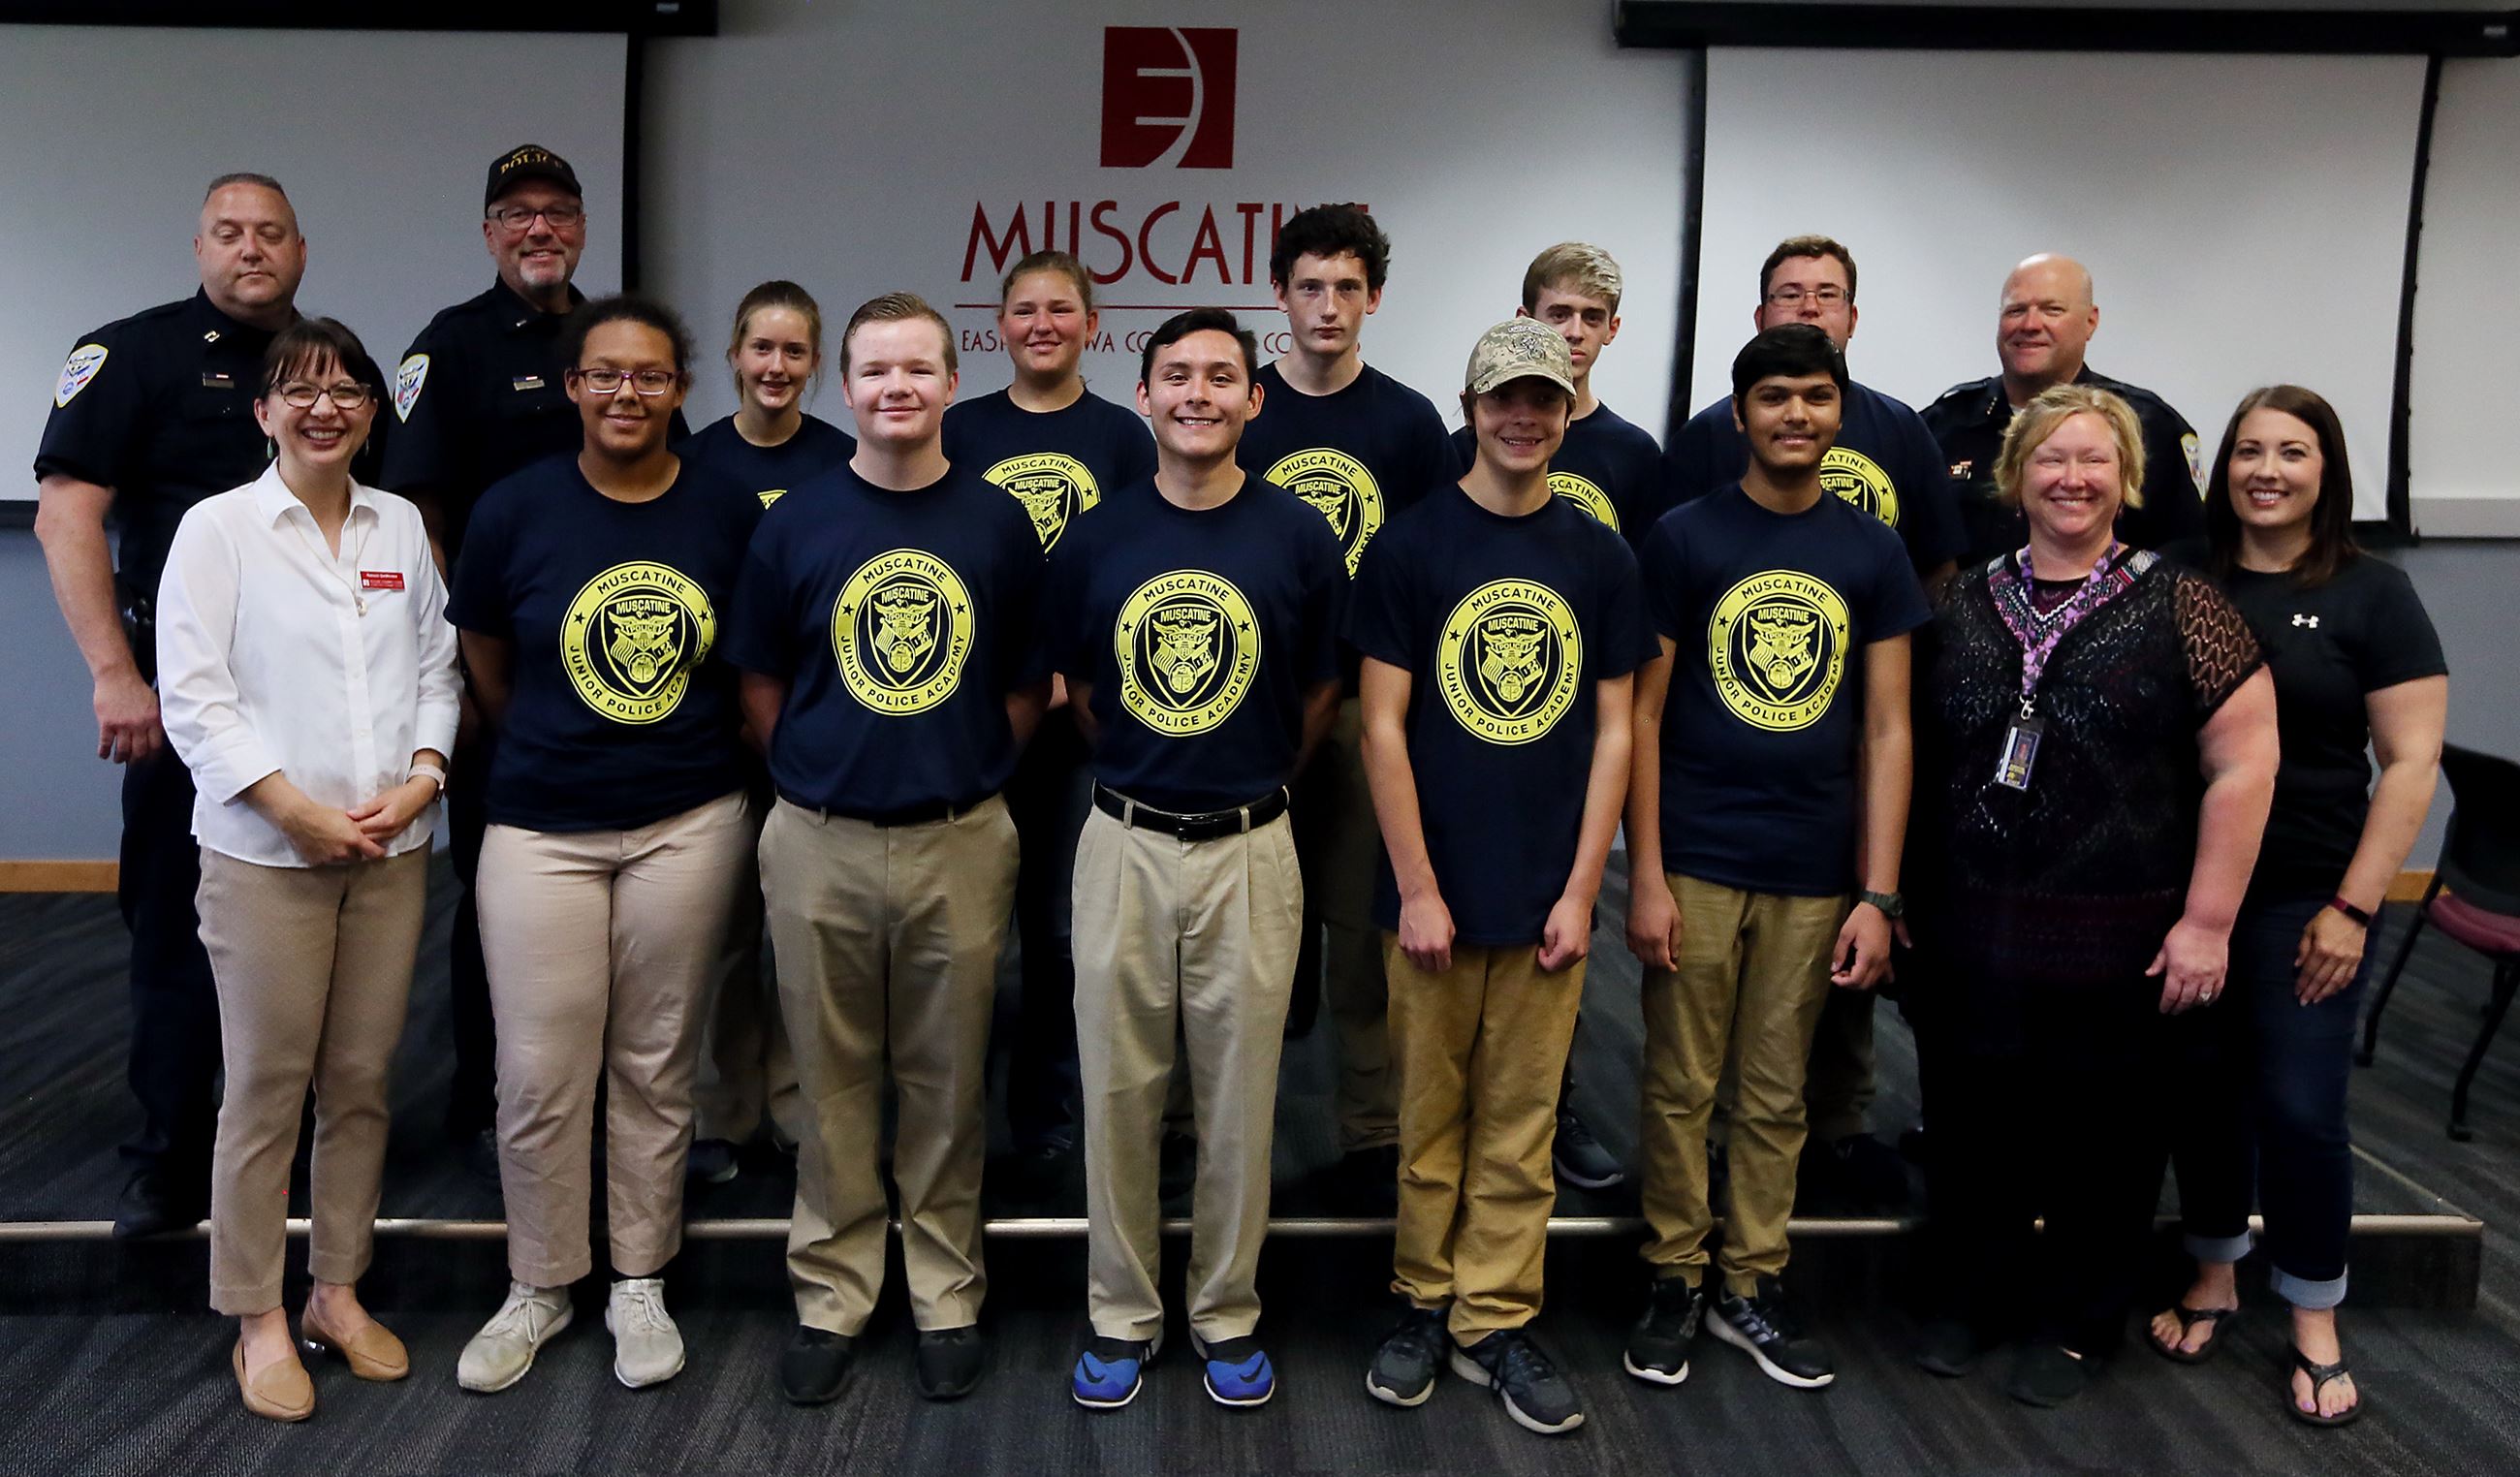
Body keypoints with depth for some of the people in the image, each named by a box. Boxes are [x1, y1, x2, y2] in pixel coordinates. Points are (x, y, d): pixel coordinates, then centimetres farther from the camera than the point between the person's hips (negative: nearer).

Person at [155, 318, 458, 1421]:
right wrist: (298, 810, -13)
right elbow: (193, 696, -7)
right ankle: (257, 1321, 16)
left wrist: (422, 778, -4)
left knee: (361, 1082, 10)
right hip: (267, 852, -4)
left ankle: (339, 1292, 25)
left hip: (392, 847, 4)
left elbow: (436, 665, 12)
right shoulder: (218, 528, -2)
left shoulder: (400, 525, 10)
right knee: (266, 1091, 3)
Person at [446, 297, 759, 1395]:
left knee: (656, 1067, 10)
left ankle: (640, 1284, 27)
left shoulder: (729, 511, -2)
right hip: (542, 830, 0)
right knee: (538, 1078, 3)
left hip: (690, 827, 0)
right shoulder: (515, 509, -3)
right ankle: (538, 1287, 25)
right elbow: (485, 665, 10)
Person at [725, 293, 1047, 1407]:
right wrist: (810, 778, 4)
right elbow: (761, 685, 9)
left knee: (948, 1082, 10)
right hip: (820, 846, 0)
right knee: (833, 1081, 10)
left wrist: (967, 773, 1)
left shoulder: (998, 522, 2)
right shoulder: (795, 522, 2)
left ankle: (946, 1293, 25)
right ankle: (831, 1293, 25)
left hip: (961, 843, 0)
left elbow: (1028, 686, 8)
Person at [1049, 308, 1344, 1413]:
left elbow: (1320, 697, 10)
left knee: (1239, 1097, 8)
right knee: (1117, 1093, 7)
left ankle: (1228, 1316, 25)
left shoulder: (1300, 537, -1)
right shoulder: (1092, 540, 2)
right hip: (1122, 845, 1)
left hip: (1249, 851, -1)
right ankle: (1121, 1315, 23)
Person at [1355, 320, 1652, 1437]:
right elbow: (1383, 728, -5)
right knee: (1430, 1118, 9)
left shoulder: (1602, 557, 5)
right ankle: (1424, 1306, 25)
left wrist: (1582, 890, -2)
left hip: (1548, 895, 2)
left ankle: (1496, 1323, 22)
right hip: (1435, 889, -2)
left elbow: (1613, 731, 5)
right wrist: (1417, 886, -9)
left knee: (1521, 1129, 10)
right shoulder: (1409, 546, -3)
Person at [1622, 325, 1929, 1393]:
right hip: (1695, 863, -2)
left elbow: (1886, 730, 5)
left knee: (1777, 1096, 11)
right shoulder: (1684, 538, -1)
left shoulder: (1873, 553, 6)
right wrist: (1644, 876, -8)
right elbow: (1643, 715, -2)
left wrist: (1879, 895, 0)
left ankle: (1751, 1286, 25)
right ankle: (1675, 1280, 21)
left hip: (1816, 875, 2)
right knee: (1681, 1087, 5)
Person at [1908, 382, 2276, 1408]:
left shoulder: (2178, 604, -4)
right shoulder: (1963, 606, 7)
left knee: (2100, 1133, 9)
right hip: (1969, 931, 3)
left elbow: (2244, 763, -6)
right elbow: (1914, 756, 11)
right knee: (1971, 1125, 12)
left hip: (2116, 938, -3)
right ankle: (1968, 1298, 33)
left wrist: (2207, 919, -9)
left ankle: (2074, 1325, 29)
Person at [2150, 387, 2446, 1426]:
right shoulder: (2179, 581, 3)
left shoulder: (2371, 595, -3)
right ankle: (2213, 1280, 30)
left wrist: (2351, 908, -10)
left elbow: (2410, 764, -5)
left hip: (2303, 899, -2)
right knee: (2202, 1089, 11)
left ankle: (2314, 1327, 17)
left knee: (2300, 1107, -1)